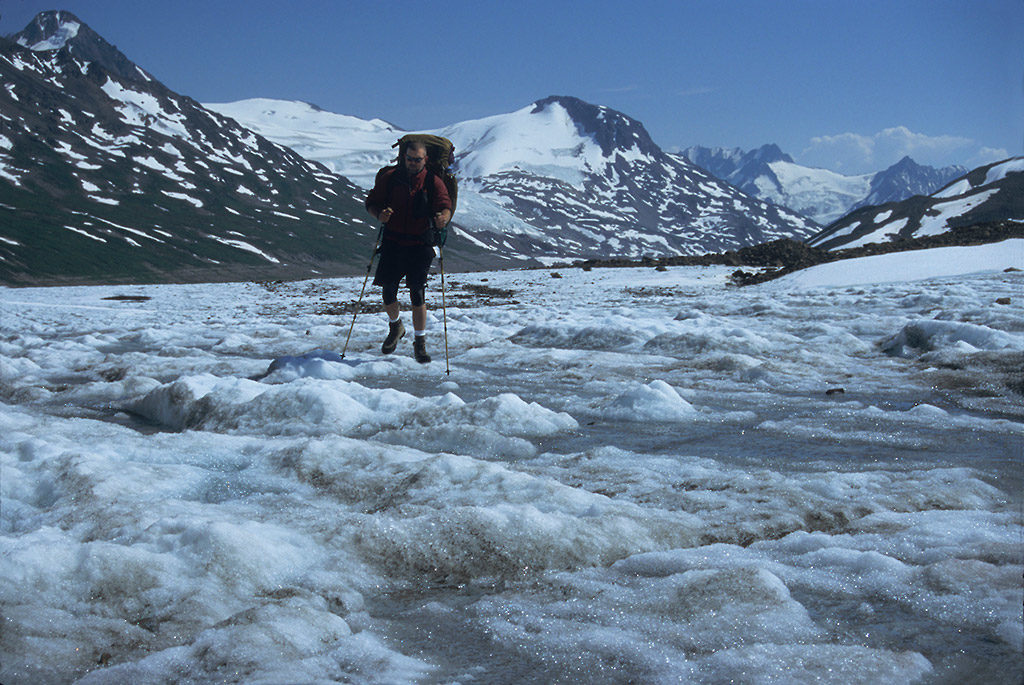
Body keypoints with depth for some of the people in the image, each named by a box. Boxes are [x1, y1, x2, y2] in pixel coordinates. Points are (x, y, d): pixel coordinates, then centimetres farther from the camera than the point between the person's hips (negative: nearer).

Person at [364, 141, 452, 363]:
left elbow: (445, 207, -11)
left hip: (419, 244, -2)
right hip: (392, 242, 2)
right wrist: (379, 215, -16)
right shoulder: (390, 178, 3)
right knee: (388, 292, 2)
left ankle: (420, 342, 6)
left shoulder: (433, 182, -1)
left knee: (417, 293, -7)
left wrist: (442, 217, -36)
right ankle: (395, 327, 33)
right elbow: (371, 203, 7)